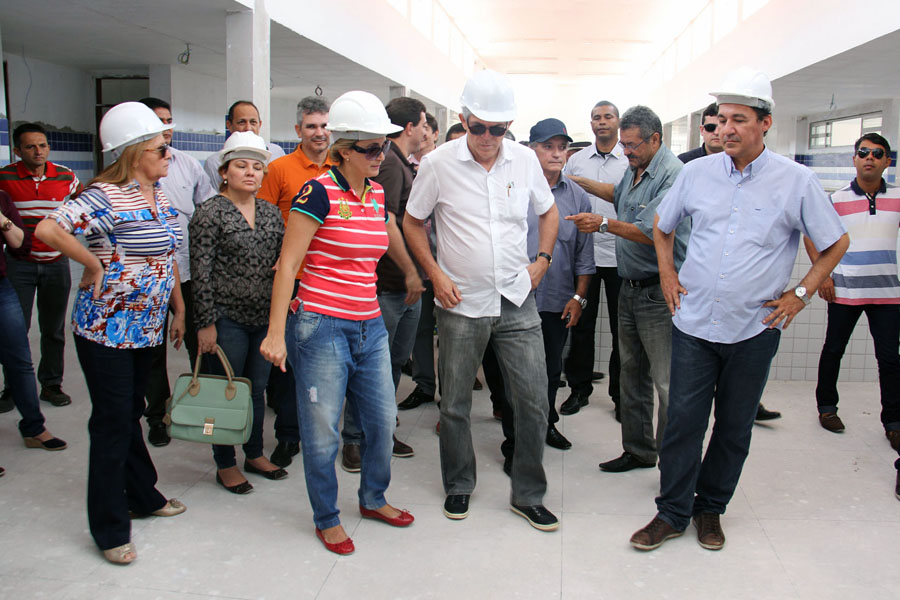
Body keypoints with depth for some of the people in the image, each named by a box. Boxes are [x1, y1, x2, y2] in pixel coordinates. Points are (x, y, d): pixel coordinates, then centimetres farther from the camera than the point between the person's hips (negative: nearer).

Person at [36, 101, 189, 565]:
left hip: (145, 328, 8)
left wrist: (179, 309, 16)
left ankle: (143, 496, 36)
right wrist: (95, 266, -20)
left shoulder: (159, 197, 10)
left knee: (131, 416, 21)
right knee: (113, 425, 1)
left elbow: (168, 258, 18)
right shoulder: (106, 196, -18)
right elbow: (49, 229, -31)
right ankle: (110, 531, 15)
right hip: (106, 331, -7)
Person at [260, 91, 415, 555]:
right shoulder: (319, 192, -11)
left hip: (369, 326, 7)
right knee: (322, 430, 5)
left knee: (382, 420, 14)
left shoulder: (377, 194, 8)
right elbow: (287, 264, -12)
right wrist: (276, 333, -14)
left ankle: (373, 499, 38)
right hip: (321, 325, -7)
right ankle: (326, 519, 26)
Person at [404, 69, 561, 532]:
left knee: (534, 400, 2)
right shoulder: (439, 164, -6)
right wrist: (435, 274, -4)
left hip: (517, 302, 2)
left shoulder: (525, 160, 1)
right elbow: (412, 222, 5)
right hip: (461, 303, -2)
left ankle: (528, 495, 21)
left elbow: (548, 212, 18)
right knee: (454, 405, 9)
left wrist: (542, 260, 6)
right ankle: (458, 486, 32)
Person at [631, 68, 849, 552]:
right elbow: (662, 225, 19)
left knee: (734, 428, 11)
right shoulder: (697, 172, 2)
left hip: (754, 329, -1)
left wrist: (800, 294, -1)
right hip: (693, 324, 1)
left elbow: (836, 243, 6)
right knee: (682, 421, 4)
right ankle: (672, 513, 18)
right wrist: (667, 273, 8)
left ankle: (710, 508, 30)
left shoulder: (796, 181, -5)